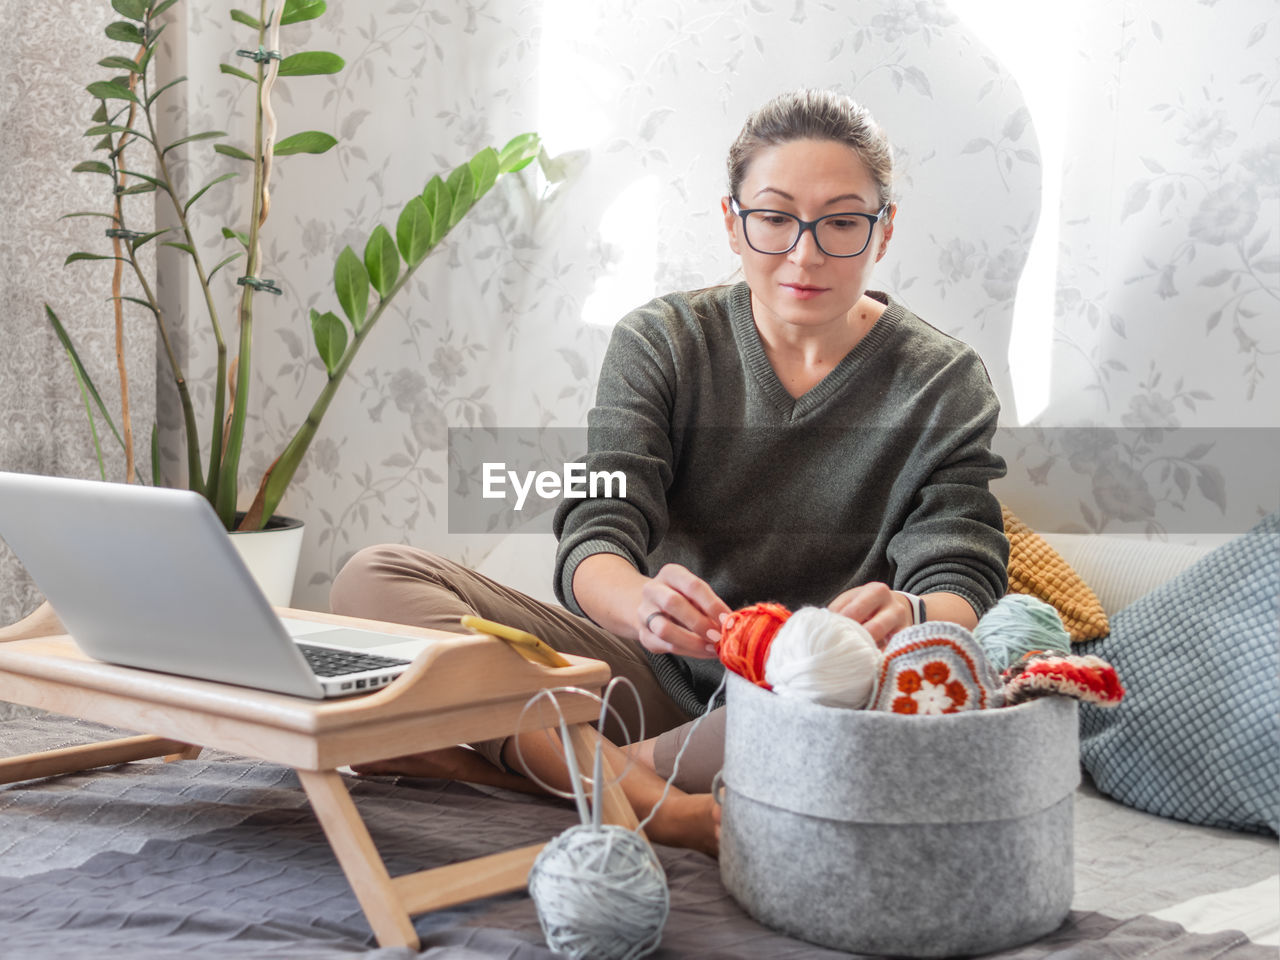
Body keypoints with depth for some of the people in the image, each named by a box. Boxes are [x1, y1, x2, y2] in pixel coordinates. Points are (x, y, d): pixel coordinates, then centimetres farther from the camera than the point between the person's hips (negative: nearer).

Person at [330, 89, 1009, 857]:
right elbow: (593, 545, -11)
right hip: (659, 675, 2)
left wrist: (909, 618, -37)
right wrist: (643, 605, -37)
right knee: (377, 579, -16)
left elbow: (962, 589, -11)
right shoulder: (662, 342, 2)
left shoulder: (945, 385, 0)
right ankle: (667, 809, -32)